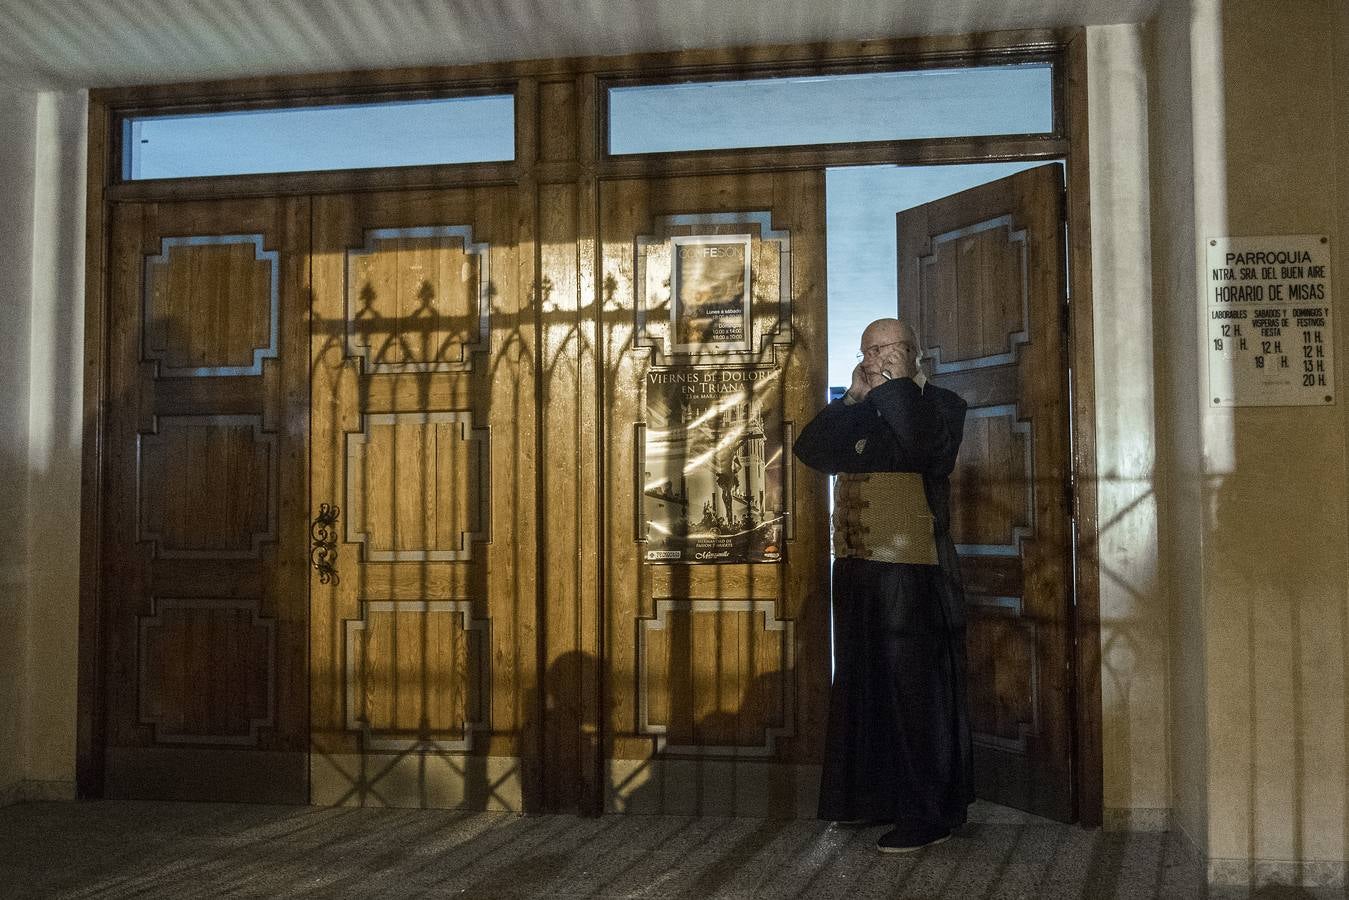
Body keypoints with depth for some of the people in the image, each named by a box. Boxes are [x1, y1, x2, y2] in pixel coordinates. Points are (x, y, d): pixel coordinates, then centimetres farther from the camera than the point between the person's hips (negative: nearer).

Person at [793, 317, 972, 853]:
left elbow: (925, 448, -23)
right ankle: (871, 796, 27)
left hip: (913, 572, -7)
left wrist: (897, 384, -14)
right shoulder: (855, 414, 16)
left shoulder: (940, 404, -1)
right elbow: (810, 450, 1)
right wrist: (855, 397, -3)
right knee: (860, 685, 13)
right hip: (856, 570, 7)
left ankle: (929, 815, 5)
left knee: (916, 690, -4)